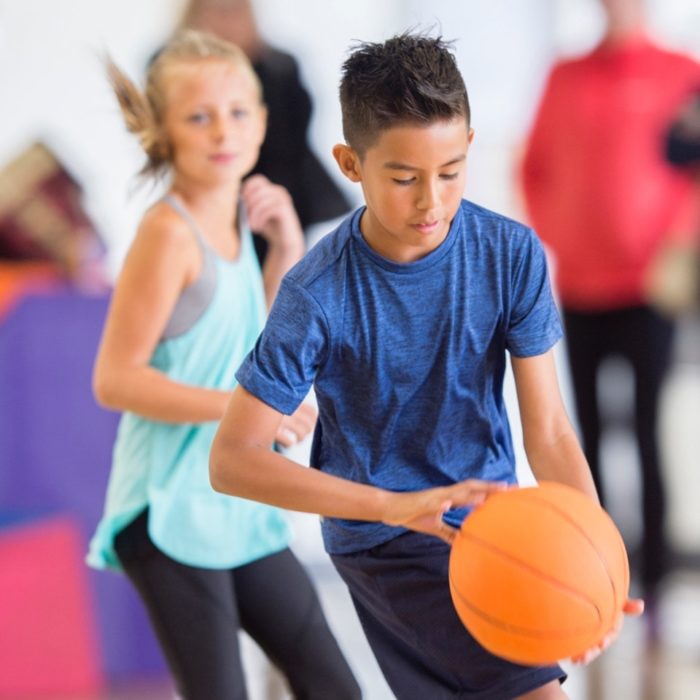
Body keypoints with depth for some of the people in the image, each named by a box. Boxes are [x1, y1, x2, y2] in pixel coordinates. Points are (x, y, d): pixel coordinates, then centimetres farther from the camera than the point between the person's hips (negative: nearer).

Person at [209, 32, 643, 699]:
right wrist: (392, 505, -35)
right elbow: (231, 460, -24)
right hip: (387, 544, -5)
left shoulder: (512, 254, -13)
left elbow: (548, 434, -13)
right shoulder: (319, 294, -22)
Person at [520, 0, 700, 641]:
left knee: (648, 433, -7)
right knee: (587, 435, 7)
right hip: (577, 287, 4)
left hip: (646, 287, -3)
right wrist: (553, 234, 4)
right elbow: (536, 167, 17)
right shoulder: (566, 77, 11)